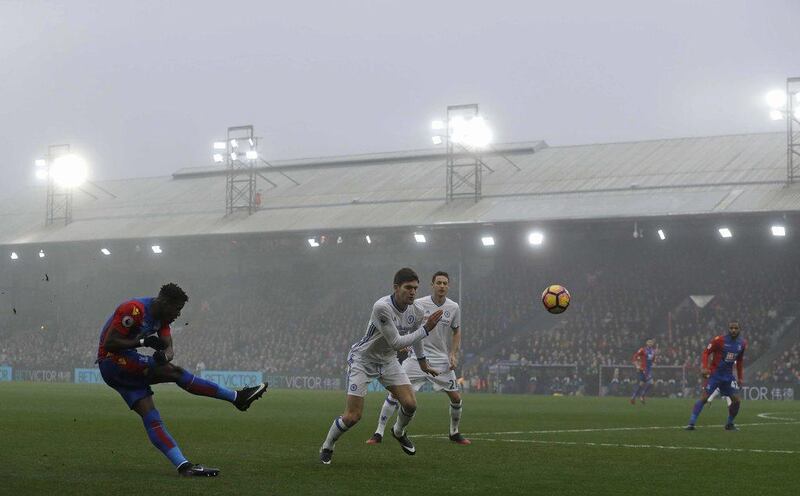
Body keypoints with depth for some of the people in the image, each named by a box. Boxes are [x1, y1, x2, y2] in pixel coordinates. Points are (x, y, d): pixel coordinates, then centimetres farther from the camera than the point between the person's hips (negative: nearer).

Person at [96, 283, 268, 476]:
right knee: (175, 372, -18)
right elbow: (109, 344, -21)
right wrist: (143, 341, -23)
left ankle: (184, 466, -13)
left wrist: (164, 355, -22)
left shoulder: (161, 317, 9)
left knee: (151, 418, -3)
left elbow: (169, 348, 3)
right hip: (112, 361, -9)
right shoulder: (134, 310, -19)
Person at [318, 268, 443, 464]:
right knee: (352, 417, -11)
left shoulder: (417, 312, -10)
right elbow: (396, 343, -33)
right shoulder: (382, 307, -32)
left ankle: (399, 432, 26)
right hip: (363, 359, -6)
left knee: (410, 404, -9)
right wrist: (426, 329, -33)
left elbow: (414, 335, 14)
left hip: (388, 360, 6)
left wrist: (422, 361, 26)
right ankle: (327, 447, 16)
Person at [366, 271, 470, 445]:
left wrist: (454, 354, 3)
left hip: (441, 359, 3)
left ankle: (454, 433, 24)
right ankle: (378, 433, -3)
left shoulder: (454, 308, 1)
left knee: (456, 397, 0)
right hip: (416, 357, -3)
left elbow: (456, 332, 15)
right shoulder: (418, 304, -8)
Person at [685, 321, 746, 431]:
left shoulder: (742, 343, 3)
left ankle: (730, 424, 17)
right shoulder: (719, 340, -14)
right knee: (704, 398, -11)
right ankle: (691, 423, -10)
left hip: (728, 375, 5)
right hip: (715, 374, -5)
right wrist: (705, 368, -21)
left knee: (736, 400, -1)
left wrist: (740, 377, 14)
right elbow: (706, 352, -9)